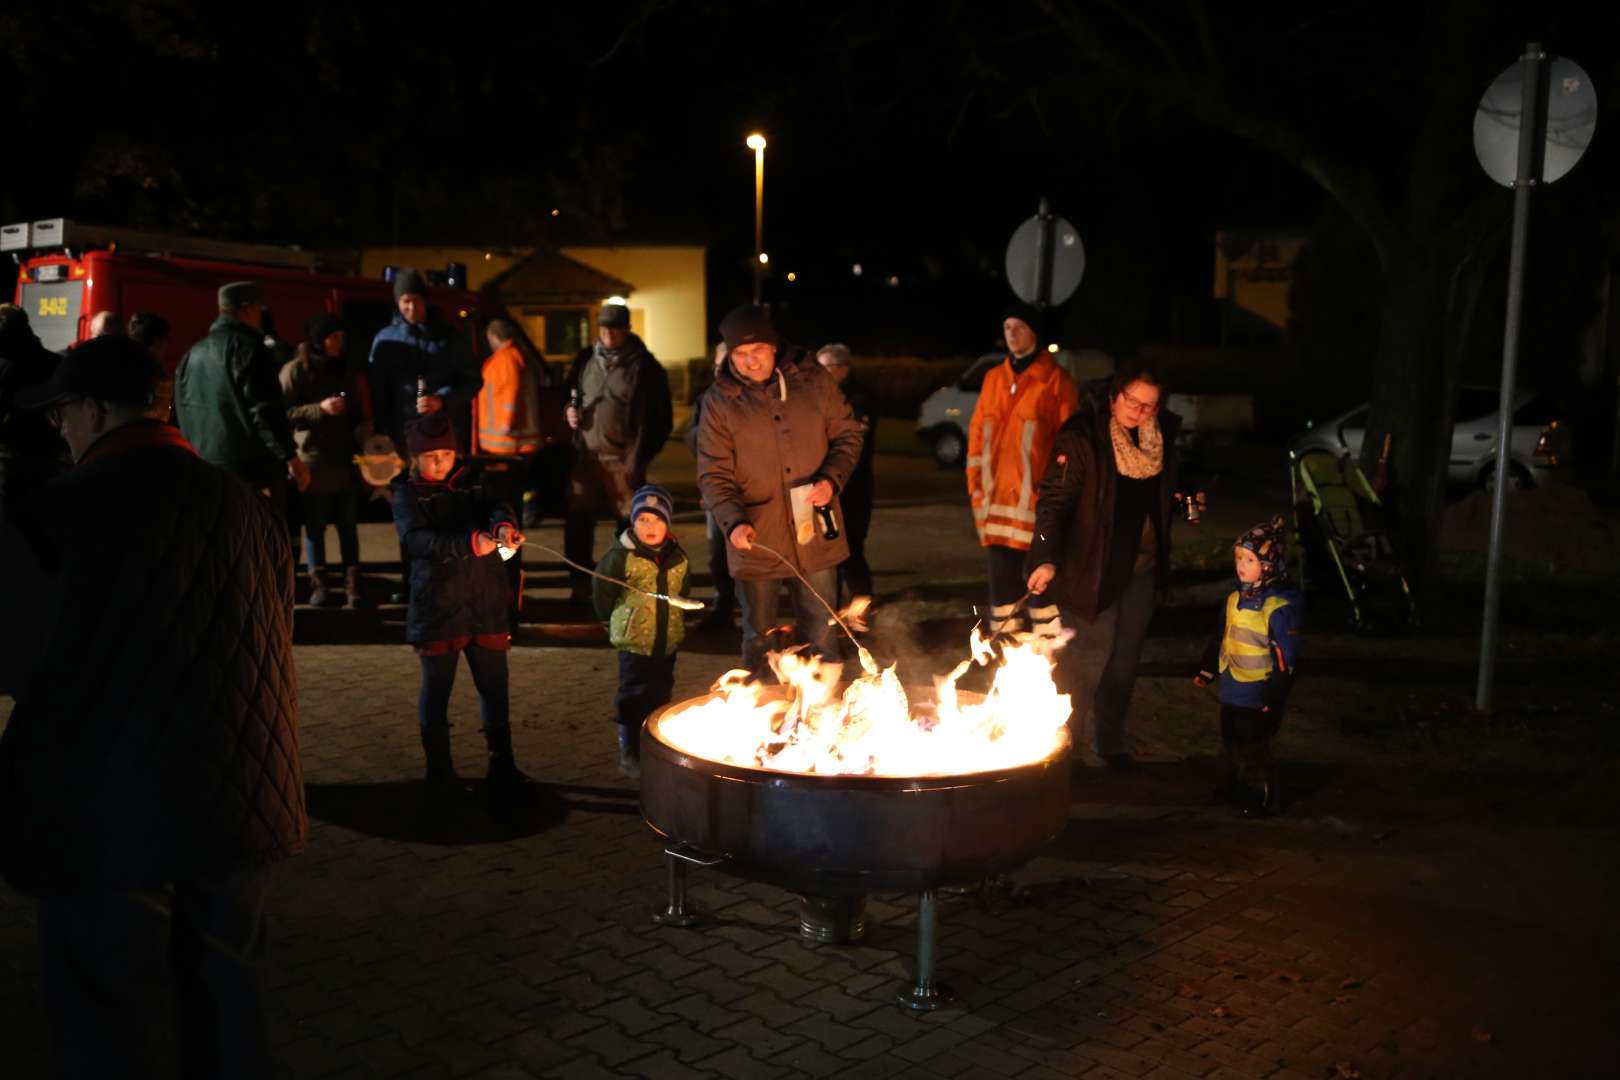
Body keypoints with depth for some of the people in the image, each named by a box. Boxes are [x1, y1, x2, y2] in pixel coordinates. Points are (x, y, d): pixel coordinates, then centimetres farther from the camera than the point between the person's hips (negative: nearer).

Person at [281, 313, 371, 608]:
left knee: (348, 525, 3)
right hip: (313, 460, -4)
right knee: (315, 526, -2)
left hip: (345, 459, 4)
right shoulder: (295, 370, -1)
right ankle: (318, 586, 2)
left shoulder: (346, 371, 15)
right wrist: (319, 408, -18)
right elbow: (283, 413, -8)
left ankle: (352, 587, 4)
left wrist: (363, 433, 3)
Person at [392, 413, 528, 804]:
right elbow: (417, 539, -19)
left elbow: (494, 508, -8)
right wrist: (469, 543, -35)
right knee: (436, 691, 9)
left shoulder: (468, 486, 11)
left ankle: (502, 767, 20)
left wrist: (503, 525, -34)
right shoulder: (407, 496, -1)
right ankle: (440, 770, 24)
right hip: (437, 609, -3)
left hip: (486, 606, 3)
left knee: (494, 688, 7)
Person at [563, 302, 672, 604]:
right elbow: (570, 394, 25)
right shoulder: (586, 359, 9)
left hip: (623, 460, -4)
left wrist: (639, 459, -11)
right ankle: (580, 585, 19)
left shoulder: (643, 366, -6)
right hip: (585, 455, 4)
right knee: (577, 522, 6)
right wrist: (569, 412, 2)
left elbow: (658, 419, -6)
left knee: (630, 524, 1)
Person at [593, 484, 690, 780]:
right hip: (634, 642, -5)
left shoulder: (677, 557, 1)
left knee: (661, 694, 15)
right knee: (634, 698, -1)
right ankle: (630, 754, 10)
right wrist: (615, 622, 3)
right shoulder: (621, 556, -15)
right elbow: (602, 592, -5)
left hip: (668, 641, 5)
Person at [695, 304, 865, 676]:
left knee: (822, 638, 15)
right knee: (758, 641, 13)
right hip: (757, 541, -1)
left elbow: (847, 435, 8)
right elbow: (714, 474, -7)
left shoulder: (813, 381, -1)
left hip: (816, 537, 1)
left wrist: (832, 478, -11)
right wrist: (734, 521, -24)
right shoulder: (719, 400, -5)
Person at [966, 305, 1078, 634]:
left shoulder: (1056, 380, -1)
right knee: (1002, 573, 8)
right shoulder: (993, 377, 17)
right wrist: (975, 479, 11)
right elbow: (978, 430, 18)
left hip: (1035, 494, -5)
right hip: (997, 495, 5)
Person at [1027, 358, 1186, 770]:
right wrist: (1047, 559, -34)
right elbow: (1054, 500, -22)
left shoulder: (1162, 436, 3)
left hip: (1140, 568, 6)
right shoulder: (1082, 438, -17)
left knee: (1124, 659, 13)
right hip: (1092, 568, -6)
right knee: (1089, 657, -3)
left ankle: (1110, 742, 28)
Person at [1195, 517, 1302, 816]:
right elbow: (1221, 637, 17)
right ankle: (1236, 788, 40)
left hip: (1258, 694, -8)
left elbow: (1285, 654, -20)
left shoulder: (1281, 604, -21)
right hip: (1232, 689, 8)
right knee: (1233, 742, 20)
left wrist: (1276, 696, -20)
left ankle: (1264, 797, 21)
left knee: (1253, 747, 3)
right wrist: (1207, 670, 21)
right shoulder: (1237, 597, 4)